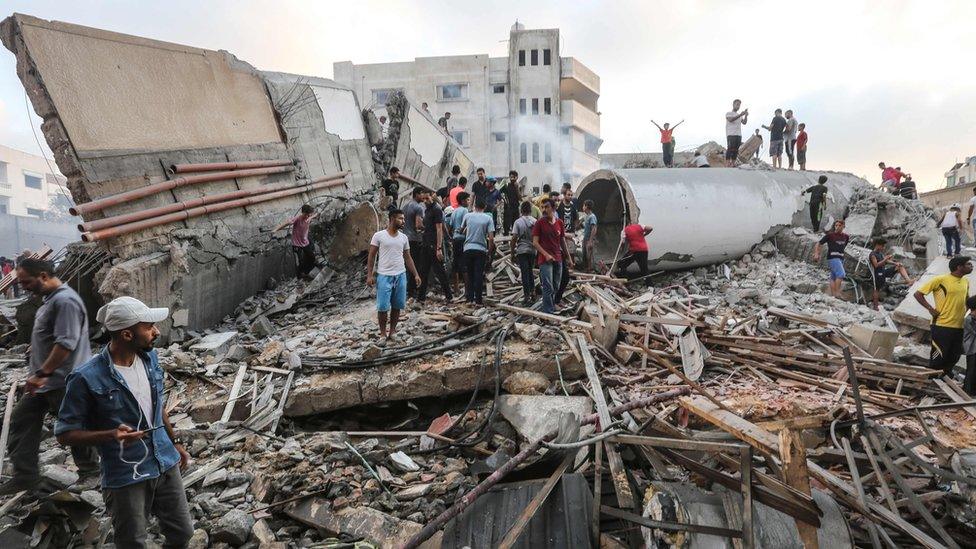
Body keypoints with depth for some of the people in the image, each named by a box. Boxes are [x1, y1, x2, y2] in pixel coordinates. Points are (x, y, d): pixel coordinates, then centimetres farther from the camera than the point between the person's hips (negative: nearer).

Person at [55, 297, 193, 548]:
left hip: (167, 465, 5)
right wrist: (111, 435, -28)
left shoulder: (150, 357, -2)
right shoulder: (87, 378, -20)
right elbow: (65, 433, -12)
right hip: (125, 478, -5)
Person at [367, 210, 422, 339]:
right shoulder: (379, 235, -3)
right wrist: (370, 275, -8)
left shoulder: (404, 237, 8)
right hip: (384, 275, -4)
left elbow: (408, 257, 13)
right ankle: (383, 333, 10)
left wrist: (416, 274, 6)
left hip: (400, 275, 4)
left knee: (397, 306, 7)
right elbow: (371, 256, -1)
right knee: (383, 307, -3)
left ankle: (392, 331, 20)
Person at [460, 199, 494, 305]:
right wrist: (490, 251, 3)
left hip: (468, 248, 2)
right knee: (479, 275, 3)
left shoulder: (467, 216, 3)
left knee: (469, 275, 12)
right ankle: (478, 300, 4)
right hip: (481, 249, -1)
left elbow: (462, 230, 17)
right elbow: (491, 238, -7)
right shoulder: (488, 218, -2)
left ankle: (469, 297, 10)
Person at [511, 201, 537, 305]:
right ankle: (532, 292, 24)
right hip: (533, 250, 3)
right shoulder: (535, 222, 0)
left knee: (524, 273, 0)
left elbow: (514, 238, -10)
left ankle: (527, 296, 0)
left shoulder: (518, 222, -8)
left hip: (522, 251, -3)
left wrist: (512, 253, -2)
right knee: (530, 271, 21)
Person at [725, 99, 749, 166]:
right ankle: (727, 164, -18)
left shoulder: (739, 115, 26)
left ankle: (733, 163, 0)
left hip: (739, 135, 6)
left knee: (735, 150, 0)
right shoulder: (728, 113, 7)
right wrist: (740, 115, -23)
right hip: (731, 134, -6)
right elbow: (730, 120, -15)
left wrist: (746, 116, -8)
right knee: (730, 149, -14)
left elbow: (744, 122, 10)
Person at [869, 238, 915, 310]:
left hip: (884, 271, 8)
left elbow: (886, 261, 16)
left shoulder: (880, 253, 9)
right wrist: (885, 259, -32)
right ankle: (875, 306, 12)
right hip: (879, 274, -8)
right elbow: (876, 265, -27)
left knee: (900, 266, 4)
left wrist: (895, 263, 2)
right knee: (878, 290, 1)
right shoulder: (872, 255, -18)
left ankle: (908, 280, -7)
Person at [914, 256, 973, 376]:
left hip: (959, 327, 7)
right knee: (938, 357, -1)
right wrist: (931, 309, -16)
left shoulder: (966, 281, 9)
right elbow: (918, 294, -11)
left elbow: (967, 299, 26)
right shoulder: (940, 280, -13)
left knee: (954, 357, 15)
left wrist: (966, 312, 10)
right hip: (942, 326, -7)